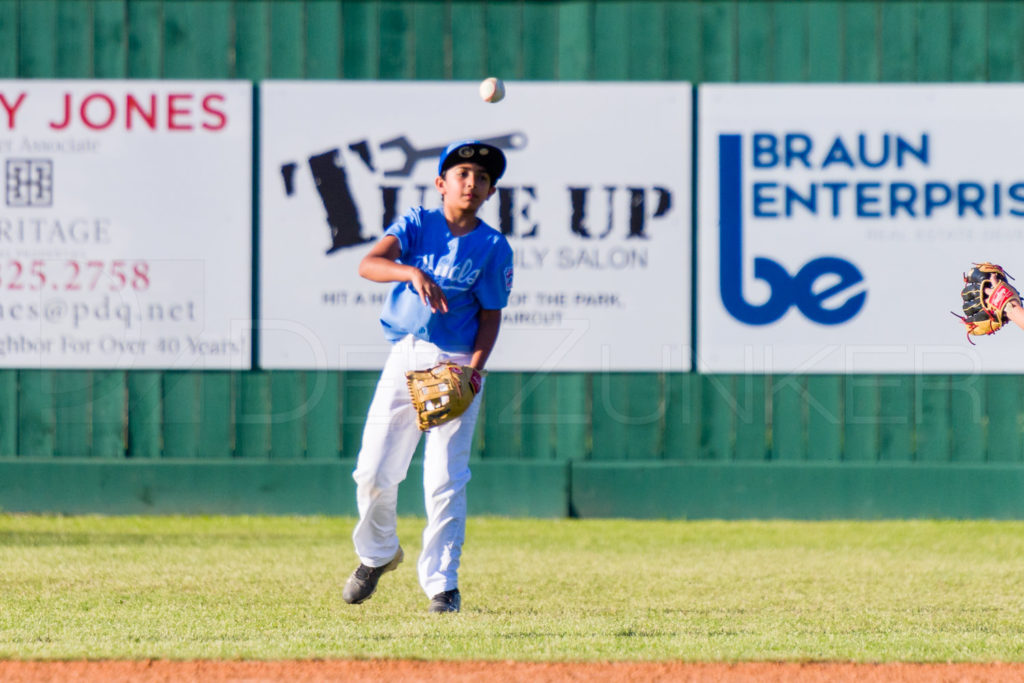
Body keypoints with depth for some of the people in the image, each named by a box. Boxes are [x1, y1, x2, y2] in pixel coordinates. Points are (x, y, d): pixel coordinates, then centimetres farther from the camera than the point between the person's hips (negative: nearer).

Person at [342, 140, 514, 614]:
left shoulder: (494, 248, -1)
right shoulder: (417, 225, -1)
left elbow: (490, 316, 1)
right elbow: (368, 264, -16)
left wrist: (473, 370, -15)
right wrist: (413, 272, -36)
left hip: (457, 365, -1)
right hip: (405, 359, 1)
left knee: (446, 478, -7)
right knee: (373, 472, 1)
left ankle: (441, 583, 1)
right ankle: (377, 554, 28)